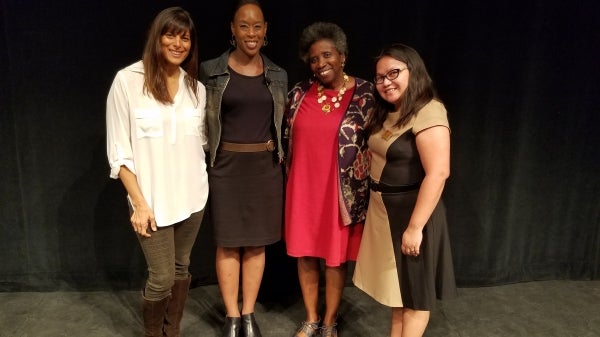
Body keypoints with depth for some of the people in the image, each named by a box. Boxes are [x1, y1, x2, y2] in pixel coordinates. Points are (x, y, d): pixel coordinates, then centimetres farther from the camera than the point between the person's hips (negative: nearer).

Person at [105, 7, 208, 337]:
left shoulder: (196, 87, 4)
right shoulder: (128, 80, -9)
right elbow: (118, 151, -9)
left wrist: (197, 182, 5)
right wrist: (139, 202, -11)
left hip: (191, 196, 4)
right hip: (153, 199, -4)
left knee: (181, 269, 16)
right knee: (161, 277, 2)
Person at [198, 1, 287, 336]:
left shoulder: (278, 75, 6)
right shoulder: (212, 71, -3)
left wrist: (280, 160, 10)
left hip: (266, 166, 2)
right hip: (227, 166, -2)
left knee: (256, 244, 9)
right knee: (228, 244, 5)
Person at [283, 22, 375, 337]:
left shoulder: (364, 93, -7)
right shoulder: (300, 92, 2)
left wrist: (359, 189, -6)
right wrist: (291, 180, 11)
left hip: (340, 190, -3)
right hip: (303, 187, 3)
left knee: (335, 257, 10)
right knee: (305, 254, 13)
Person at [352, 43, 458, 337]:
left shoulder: (428, 112, -20)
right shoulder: (386, 113, 9)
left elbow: (438, 173, -26)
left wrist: (415, 226, -25)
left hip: (410, 210, -9)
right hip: (382, 209, 9)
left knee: (415, 291, 9)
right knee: (396, 284, 21)